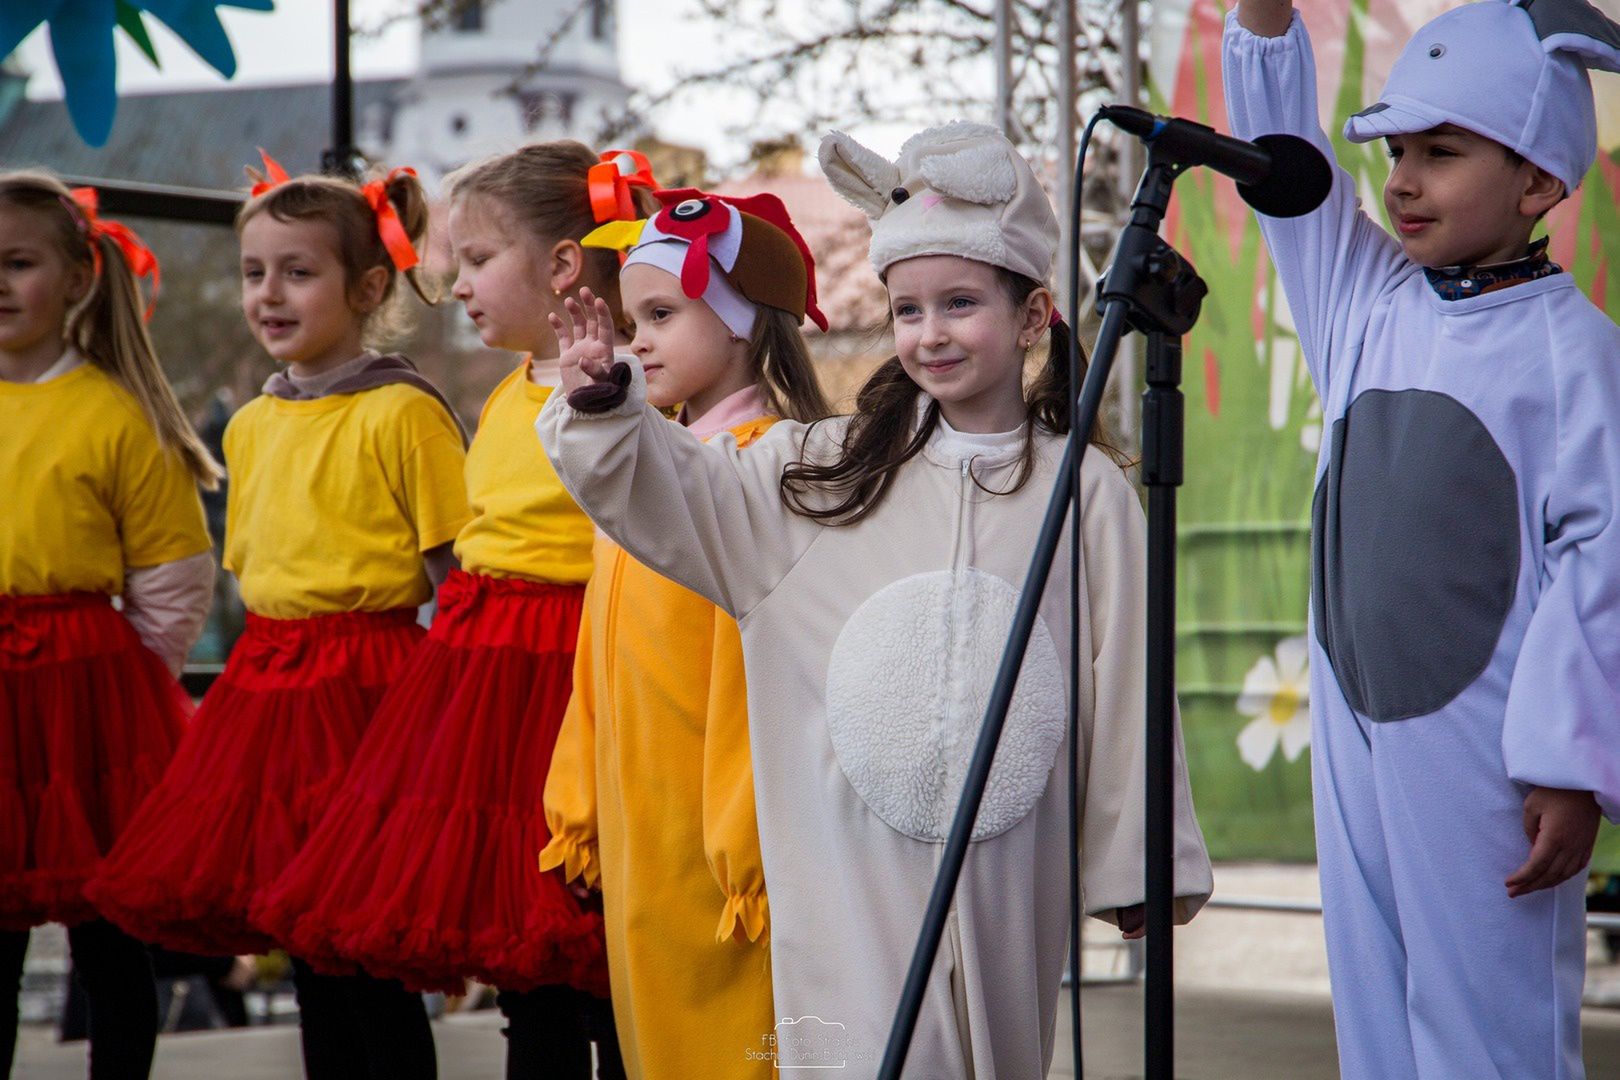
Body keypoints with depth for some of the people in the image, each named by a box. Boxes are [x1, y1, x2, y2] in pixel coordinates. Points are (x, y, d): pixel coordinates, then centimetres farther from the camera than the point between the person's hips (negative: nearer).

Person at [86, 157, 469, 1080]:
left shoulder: (402, 412, -9)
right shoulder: (252, 425, 13)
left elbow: (455, 573, -10)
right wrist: (270, 660, 16)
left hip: (366, 679, -7)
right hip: (265, 683, 7)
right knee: (305, 943, 10)